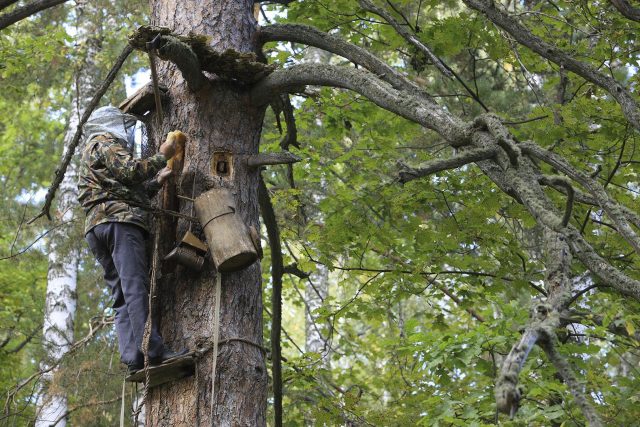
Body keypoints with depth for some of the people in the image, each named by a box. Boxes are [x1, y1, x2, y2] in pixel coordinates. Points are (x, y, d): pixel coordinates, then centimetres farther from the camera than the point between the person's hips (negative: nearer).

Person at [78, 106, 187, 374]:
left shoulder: (93, 152, 37)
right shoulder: (105, 143, 7)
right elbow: (131, 172, -10)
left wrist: (157, 182, 28)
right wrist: (161, 157, 2)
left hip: (96, 228, 9)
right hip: (118, 220, -9)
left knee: (122, 296, -2)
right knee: (136, 287, -20)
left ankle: (132, 358, -14)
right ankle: (153, 350, -30)